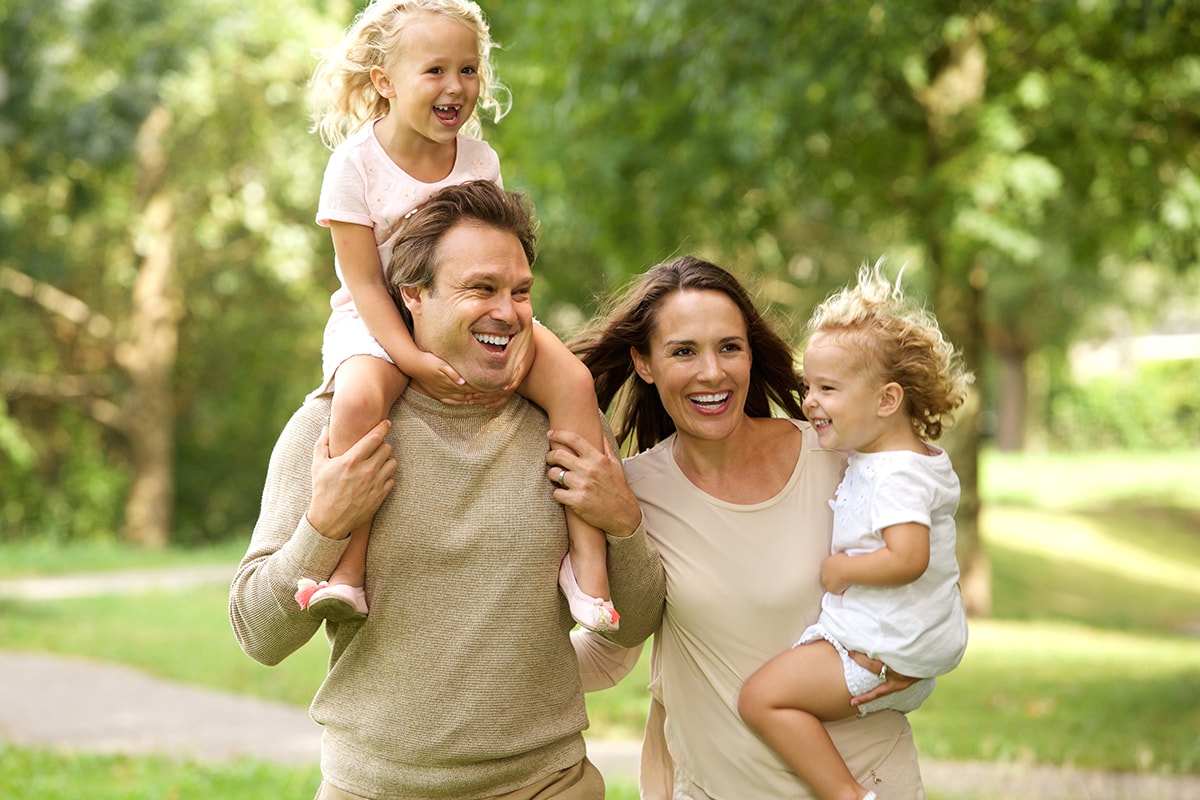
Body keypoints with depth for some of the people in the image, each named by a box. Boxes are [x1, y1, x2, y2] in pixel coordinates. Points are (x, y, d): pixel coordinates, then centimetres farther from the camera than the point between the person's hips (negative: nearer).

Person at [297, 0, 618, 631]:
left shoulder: (479, 160, 1)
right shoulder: (356, 163, -11)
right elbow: (364, 281, -14)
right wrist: (412, 358, -27)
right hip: (376, 321, -4)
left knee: (572, 378, -19)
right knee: (360, 396, -37)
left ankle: (586, 557, -13)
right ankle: (346, 570, -29)